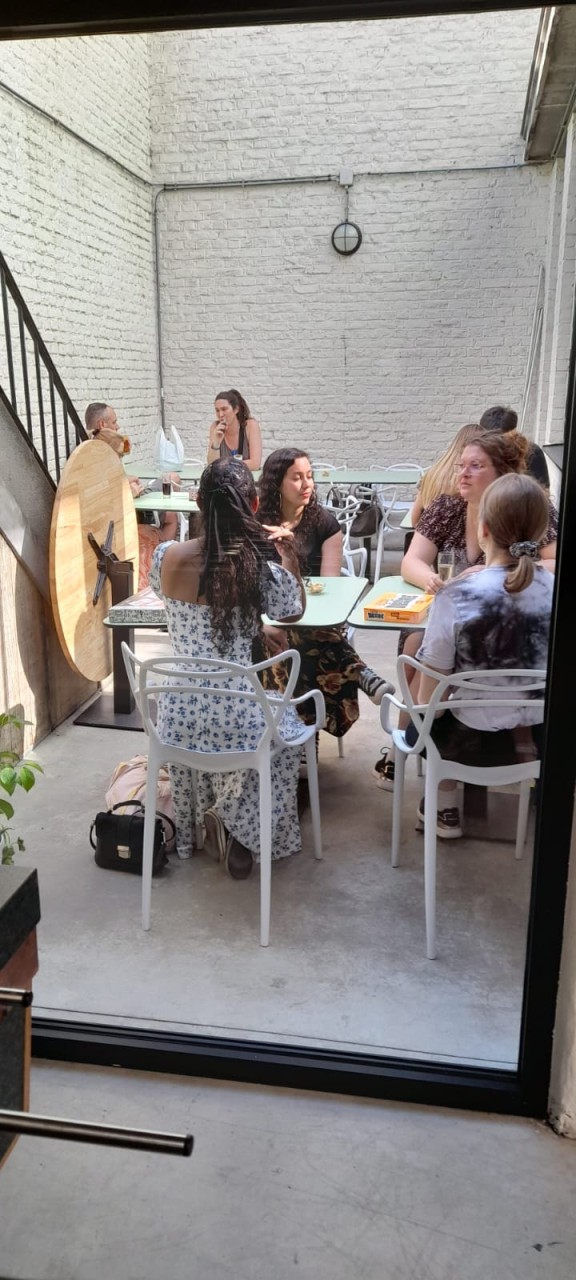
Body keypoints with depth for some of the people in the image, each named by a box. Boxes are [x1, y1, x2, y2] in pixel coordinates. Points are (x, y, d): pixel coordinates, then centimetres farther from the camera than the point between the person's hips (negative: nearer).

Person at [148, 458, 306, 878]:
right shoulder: (264, 572, -16)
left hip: (178, 714, 3)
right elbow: (296, 612, 7)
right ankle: (239, 835, 31)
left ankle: (200, 826, 44)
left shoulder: (166, 557, -9)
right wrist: (290, 557, 13)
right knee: (285, 723, 32)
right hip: (237, 719, -3)